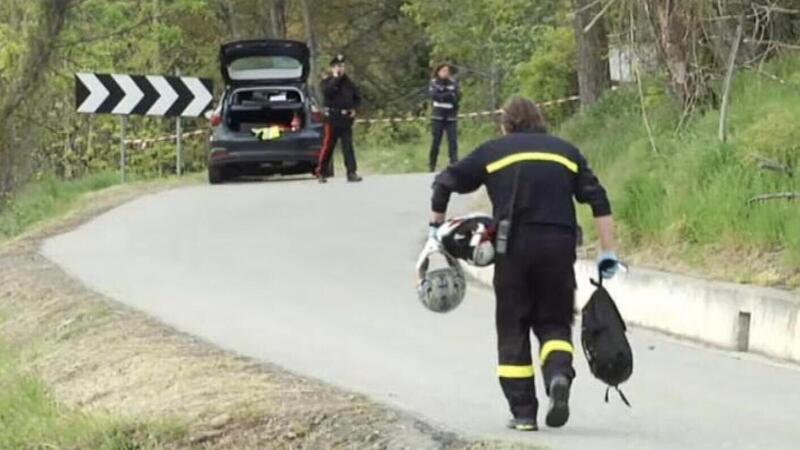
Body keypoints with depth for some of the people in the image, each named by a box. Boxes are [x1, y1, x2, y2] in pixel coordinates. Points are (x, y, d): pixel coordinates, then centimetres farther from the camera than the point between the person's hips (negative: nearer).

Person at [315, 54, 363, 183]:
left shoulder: (348, 82, 14)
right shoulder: (327, 81, 2)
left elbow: (357, 97, 21)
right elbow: (327, 91, -21)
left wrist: (354, 108, 3)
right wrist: (336, 78, -12)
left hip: (346, 119, 4)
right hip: (332, 118, -4)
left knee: (348, 146, -2)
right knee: (328, 146, -1)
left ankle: (352, 173, -4)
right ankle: (321, 173, 7)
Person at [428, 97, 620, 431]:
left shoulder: (493, 151, 14)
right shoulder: (566, 152, 18)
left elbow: (445, 182, 9)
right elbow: (599, 202, 10)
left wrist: (436, 226, 21)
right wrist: (607, 253, 9)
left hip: (514, 247, -1)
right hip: (559, 246, 1)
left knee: (513, 329, 9)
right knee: (554, 323, 12)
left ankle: (523, 413, 5)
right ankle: (559, 374, -19)